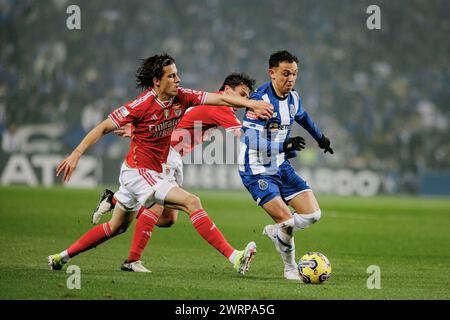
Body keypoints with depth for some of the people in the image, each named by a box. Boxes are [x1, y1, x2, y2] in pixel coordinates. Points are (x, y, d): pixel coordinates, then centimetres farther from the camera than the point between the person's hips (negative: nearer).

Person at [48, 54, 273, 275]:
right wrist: (76, 154, -21)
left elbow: (220, 99, -9)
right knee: (192, 202, -21)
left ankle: (62, 257, 33)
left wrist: (251, 104, -25)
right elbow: (104, 127, -15)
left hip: (154, 172, 9)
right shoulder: (142, 105, -20)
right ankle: (234, 258, -24)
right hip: (138, 172, -9)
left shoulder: (181, 97, -4)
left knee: (117, 227, 22)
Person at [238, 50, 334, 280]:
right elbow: (253, 143, -31)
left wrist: (320, 137, 41)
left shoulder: (292, 98, 2)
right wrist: (285, 145, -44)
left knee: (313, 214, -3)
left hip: (281, 167, 7)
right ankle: (290, 269, 7)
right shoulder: (260, 100, -23)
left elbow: (301, 116, 27)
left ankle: (274, 231, 23)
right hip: (257, 172, -7)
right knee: (287, 222, -17)